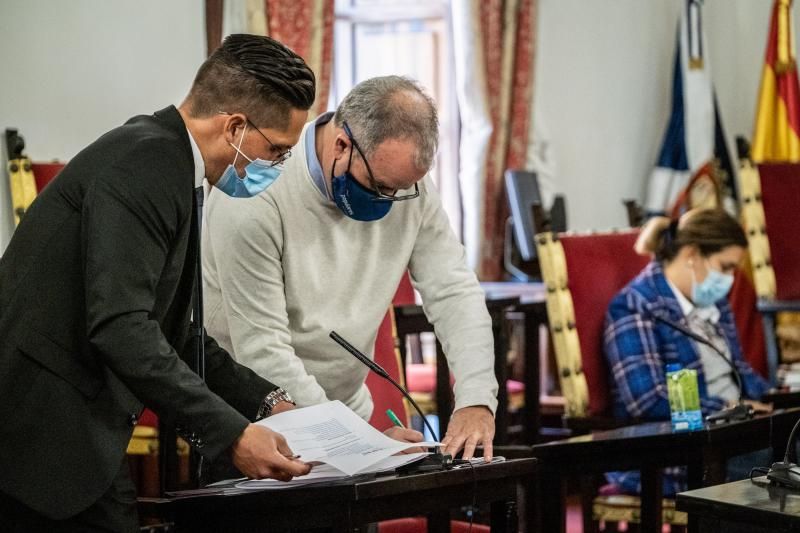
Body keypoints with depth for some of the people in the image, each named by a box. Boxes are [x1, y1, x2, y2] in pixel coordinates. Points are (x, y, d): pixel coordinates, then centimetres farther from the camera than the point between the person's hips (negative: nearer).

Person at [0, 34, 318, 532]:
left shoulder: (165, 160, 14)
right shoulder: (142, 167, -16)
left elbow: (169, 332, 20)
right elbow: (121, 328, -25)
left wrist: (266, 402, 13)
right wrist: (231, 434, -23)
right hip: (48, 431, -10)